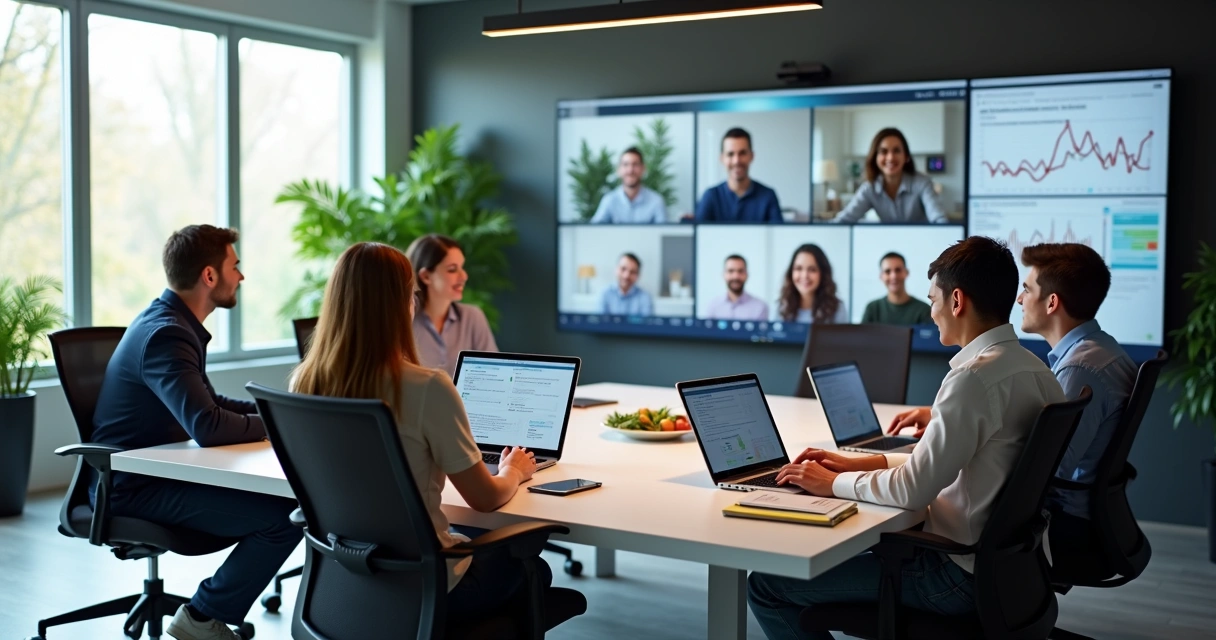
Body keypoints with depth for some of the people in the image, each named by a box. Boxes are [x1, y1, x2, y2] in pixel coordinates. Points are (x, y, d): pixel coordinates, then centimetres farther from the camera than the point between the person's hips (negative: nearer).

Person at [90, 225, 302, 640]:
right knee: (285, 515, -19)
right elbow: (207, 427, -32)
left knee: (283, 492, 10)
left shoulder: (171, 322, 10)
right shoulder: (166, 335, -22)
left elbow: (205, 403, 21)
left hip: (154, 471, 10)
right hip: (134, 487, -10)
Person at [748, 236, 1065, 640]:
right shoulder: (1034, 370, 6)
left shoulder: (976, 377, -24)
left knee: (766, 585, -6)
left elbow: (914, 489, -24)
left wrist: (835, 483, -7)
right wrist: (861, 464, 11)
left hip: (962, 576, -10)